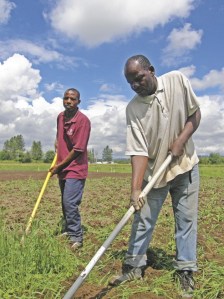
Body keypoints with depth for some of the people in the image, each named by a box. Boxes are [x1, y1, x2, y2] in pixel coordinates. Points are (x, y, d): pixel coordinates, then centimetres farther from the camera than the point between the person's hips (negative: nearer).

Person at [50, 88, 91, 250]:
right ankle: (69, 230, 33)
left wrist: (59, 166, -13)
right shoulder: (60, 117, 6)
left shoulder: (83, 120, -17)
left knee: (70, 204, -11)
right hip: (62, 168, 8)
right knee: (65, 203, 17)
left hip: (75, 169, -8)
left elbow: (78, 149, -19)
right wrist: (57, 145, 11)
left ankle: (76, 238, 2)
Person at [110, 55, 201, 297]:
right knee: (143, 219, 4)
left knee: (186, 218, 6)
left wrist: (181, 140, -16)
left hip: (186, 165, 1)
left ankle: (185, 269, 22)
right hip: (153, 171, -1)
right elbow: (138, 151, -18)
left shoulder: (177, 80, -9)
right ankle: (134, 265, 21)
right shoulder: (132, 109, -13)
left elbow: (195, 113, 0)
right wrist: (135, 188, -27)